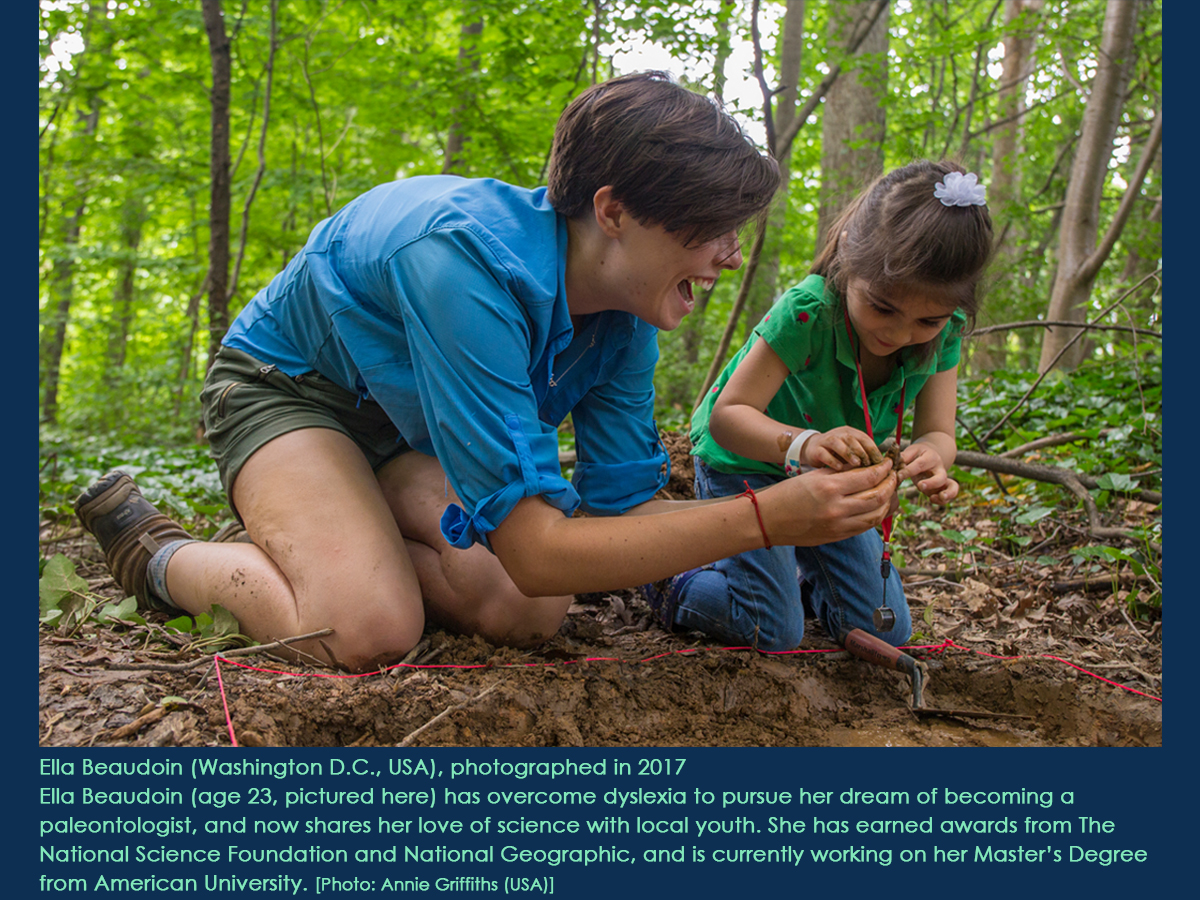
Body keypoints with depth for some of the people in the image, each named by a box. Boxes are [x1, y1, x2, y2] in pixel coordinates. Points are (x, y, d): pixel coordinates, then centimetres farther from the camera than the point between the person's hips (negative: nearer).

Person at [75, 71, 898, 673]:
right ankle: (159, 553, 0)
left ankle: (357, 537, 12)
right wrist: (761, 518, -42)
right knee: (370, 632, -28)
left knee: (534, 617, -12)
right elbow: (536, 549, -41)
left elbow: (623, 506, -13)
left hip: (404, 419, 6)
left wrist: (806, 507, -25)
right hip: (283, 383, -6)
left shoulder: (623, 321, -15)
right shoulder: (471, 259, -39)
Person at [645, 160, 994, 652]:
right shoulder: (807, 312, -35)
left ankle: (800, 575, 35)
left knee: (885, 631, 7)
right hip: (745, 464, -5)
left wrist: (929, 457, -43)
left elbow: (937, 433, -17)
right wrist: (803, 444, -54)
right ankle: (670, 579, 17)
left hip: (834, 472, 6)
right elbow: (727, 415, -35)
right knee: (775, 632, -8)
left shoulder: (944, 330, -19)